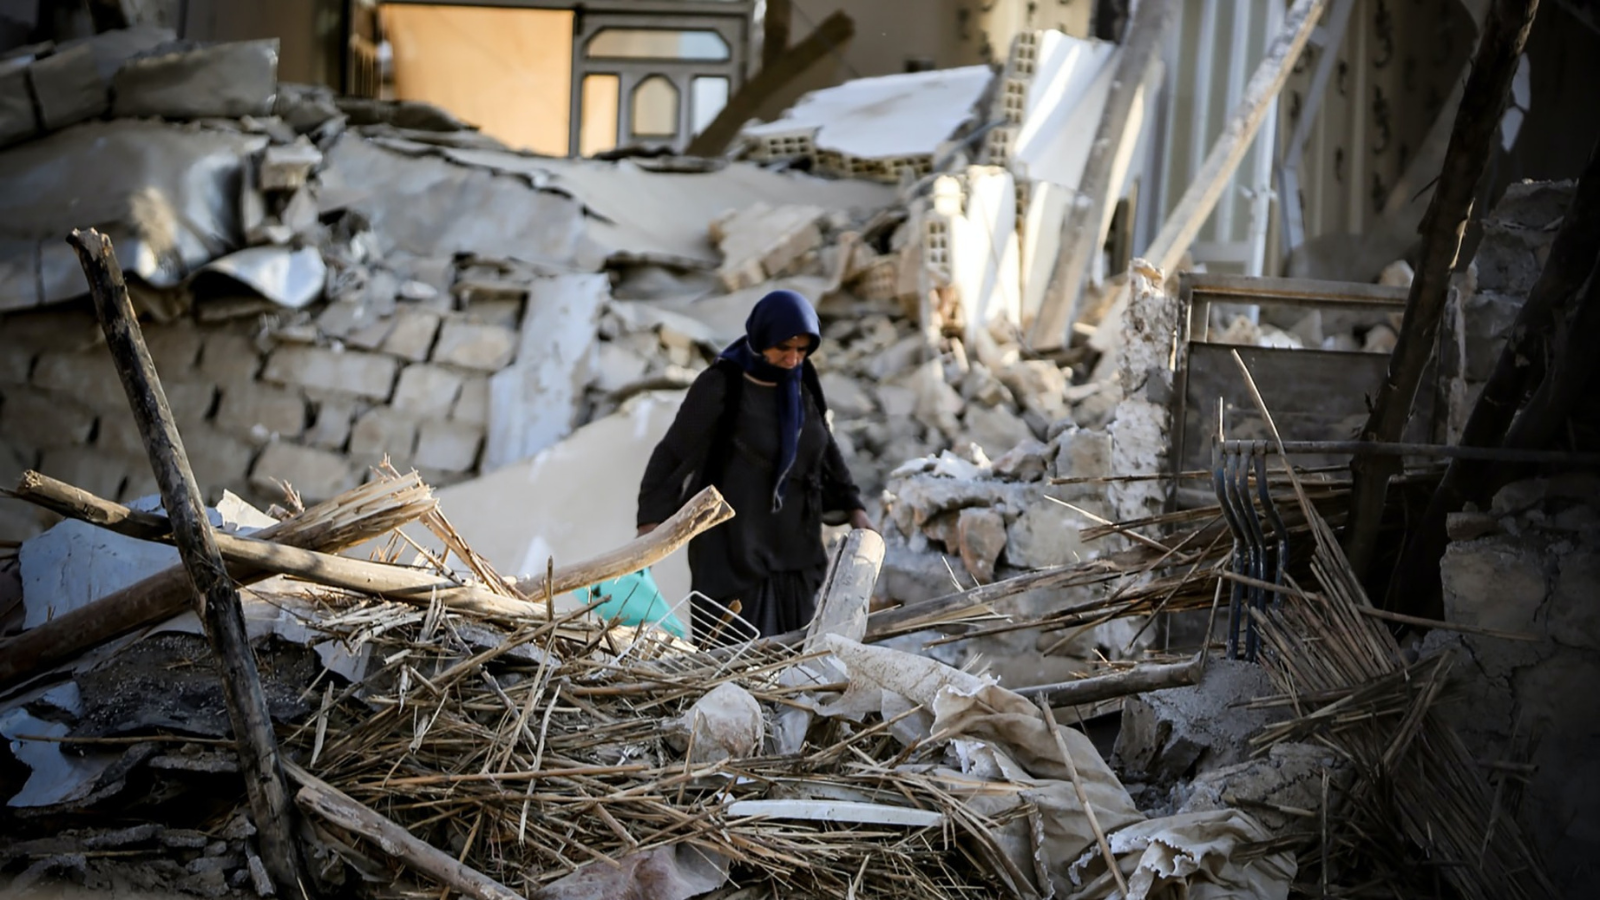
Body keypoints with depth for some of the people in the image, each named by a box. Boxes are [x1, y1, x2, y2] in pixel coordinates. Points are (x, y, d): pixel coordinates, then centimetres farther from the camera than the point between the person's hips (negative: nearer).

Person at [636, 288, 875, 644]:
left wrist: (852, 507, 11)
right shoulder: (719, 386, -14)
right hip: (733, 542, -6)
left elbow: (824, 448, 15)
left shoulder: (802, 384, 3)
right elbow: (675, 450, -11)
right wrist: (651, 519, -15)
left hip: (792, 540, 6)